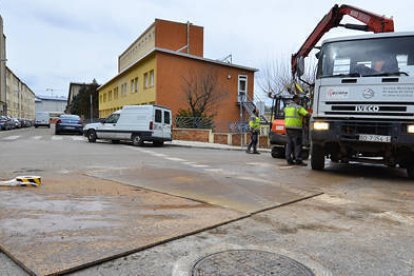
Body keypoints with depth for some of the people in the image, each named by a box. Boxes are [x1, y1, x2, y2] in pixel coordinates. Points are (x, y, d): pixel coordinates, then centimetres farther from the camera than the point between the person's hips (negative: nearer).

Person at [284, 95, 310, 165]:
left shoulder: (287, 107, 15)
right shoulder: (299, 107, -5)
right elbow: (307, 114, -13)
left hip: (287, 126, 7)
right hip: (295, 127, -7)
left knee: (289, 143, 8)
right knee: (297, 144, -5)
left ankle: (289, 159, 8)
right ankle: (298, 160, -5)